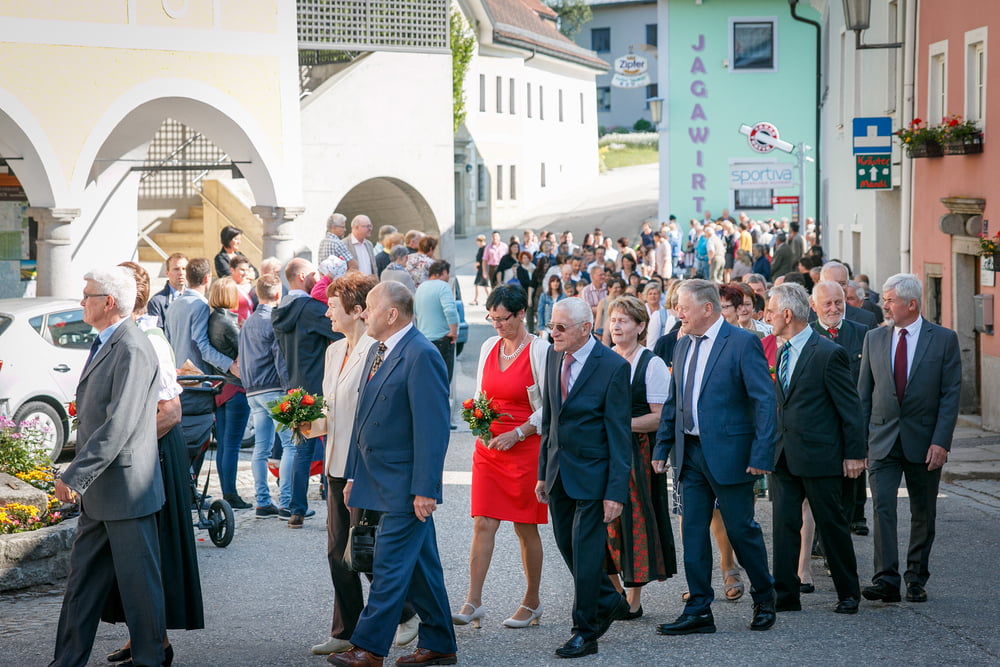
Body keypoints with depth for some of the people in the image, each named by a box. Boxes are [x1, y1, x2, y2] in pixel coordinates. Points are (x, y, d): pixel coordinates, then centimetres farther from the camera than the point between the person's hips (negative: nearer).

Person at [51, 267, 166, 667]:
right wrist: (77, 477, 16)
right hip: (96, 491, 10)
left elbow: (119, 425, -25)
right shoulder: (104, 345, 13)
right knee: (83, 577, 14)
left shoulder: (132, 350, -19)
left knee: (138, 580, 1)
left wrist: (75, 476, -24)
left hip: (125, 489, -10)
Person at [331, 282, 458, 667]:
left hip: (406, 486, -9)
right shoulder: (377, 352, 14)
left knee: (390, 566, -5)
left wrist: (424, 490, -22)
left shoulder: (421, 356, -17)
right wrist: (354, 475, 17)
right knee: (420, 565, 15)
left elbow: (432, 428, -20)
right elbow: (364, 417, 19)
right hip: (381, 482, 9)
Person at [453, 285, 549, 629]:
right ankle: (473, 603, -6)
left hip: (526, 448, -5)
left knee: (525, 528, 4)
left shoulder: (540, 351, -8)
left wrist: (517, 433, -15)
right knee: (483, 523, -3)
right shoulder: (489, 347, 9)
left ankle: (532, 602, 18)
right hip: (488, 446, 5)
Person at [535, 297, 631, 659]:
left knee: (586, 550, -2)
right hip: (559, 471, 7)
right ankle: (609, 602, 34)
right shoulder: (554, 357, 4)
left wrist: (616, 491, -17)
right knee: (567, 545, 13)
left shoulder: (613, 367, -16)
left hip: (592, 473, -6)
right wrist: (543, 471, 11)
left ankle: (585, 632, 10)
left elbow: (619, 435, -14)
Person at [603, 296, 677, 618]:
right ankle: (614, 590, 14)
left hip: (638, 451, -5)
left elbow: (661, 417, -10)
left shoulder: (652, 364, -4)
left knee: (635, 519, -3)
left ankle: (634, 598, 4)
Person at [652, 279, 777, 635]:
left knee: (740, 528, 2)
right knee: (693, 531, 5)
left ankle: (764, 599, 22)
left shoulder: (743, 343, -10)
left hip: (728, 454, -6)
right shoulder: (683, 345, 12)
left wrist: (762, 454, -18)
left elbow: (765, 400, -12)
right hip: (690, 453, 7)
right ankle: (699, 611, 11)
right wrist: (662, 447, 13)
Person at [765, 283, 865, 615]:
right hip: (784, 456, 6)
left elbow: (851, 407, -9)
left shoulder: (829, 354, -12)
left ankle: (848, 594, 18)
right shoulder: (782, 353, 10)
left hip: (819, 456, -6)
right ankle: (785, 595, 6)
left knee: (832, 525, 5)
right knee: (784, 524, 2)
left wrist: (854, 453, -10)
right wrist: (773, 445, 12)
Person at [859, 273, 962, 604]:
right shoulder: (874, 338, 6)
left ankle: (916, 580, 19)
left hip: (924, 442, -1)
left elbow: (950, 394, -5)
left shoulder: (944, 339, -3)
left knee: (923, 513, 8)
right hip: (883, 439, 1)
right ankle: (886, 580, -15)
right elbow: (863, 393, 10)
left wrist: (941, 441, -14)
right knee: (882, 506, -12)